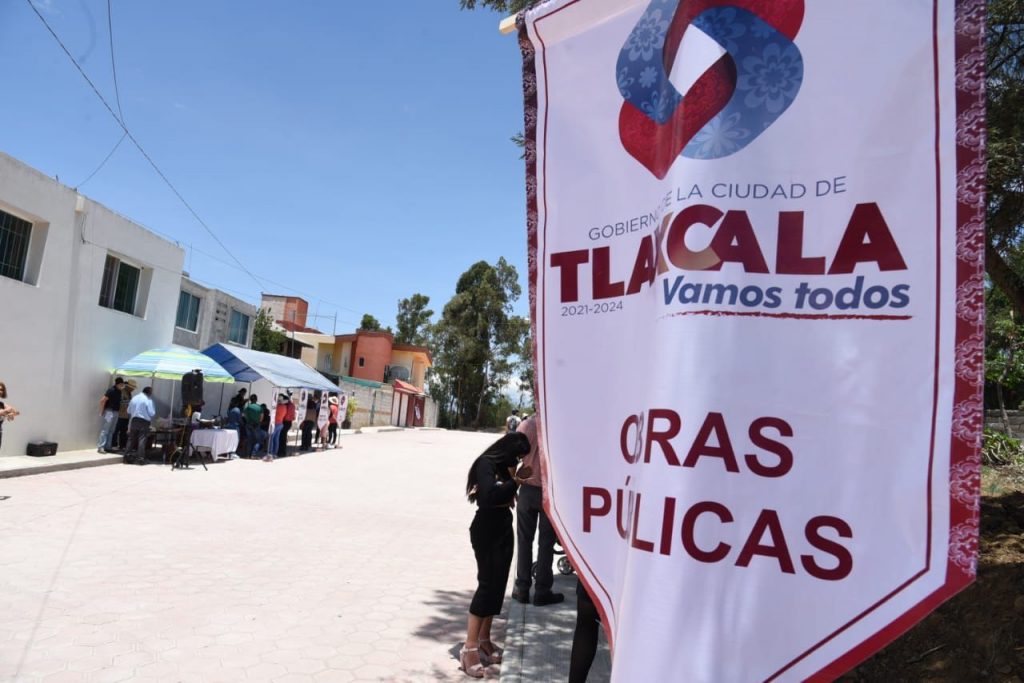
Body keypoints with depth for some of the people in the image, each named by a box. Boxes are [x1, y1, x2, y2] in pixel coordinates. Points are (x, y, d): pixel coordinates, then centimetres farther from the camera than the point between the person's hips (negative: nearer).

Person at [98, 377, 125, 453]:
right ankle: (100, 447, -8)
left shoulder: (119, 391, 11)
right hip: (109, 412, -8)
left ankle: (108, 447, 16)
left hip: (115, 413, 8)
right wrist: (102, 412, -13)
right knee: (105, 430, -8)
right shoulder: (111, 390, -14)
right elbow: (102, 401, -16)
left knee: (111, 431, 11)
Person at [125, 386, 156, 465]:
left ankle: (127, 458, 11)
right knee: (142, 440, -2)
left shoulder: (134, 398, 6)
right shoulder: (148, 400, -10)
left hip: (134, 420, 5)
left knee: (131, 439, 11)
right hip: (144, 421, -5)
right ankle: (140, 459, -4)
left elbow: (129, 411, 11)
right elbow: (151, 413, -12)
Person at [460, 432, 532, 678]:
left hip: (504, 529, 9)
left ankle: (484, 639, 20)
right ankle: (470, 648, -7)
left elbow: (506, 496, 6)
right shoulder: (486, 464, -16)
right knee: (487, 585, -11)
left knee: (498, 586, 10)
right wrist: (515, 480, -21)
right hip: (486, 531, -9)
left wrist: (514, 478, -7)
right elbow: (490, 496, -29)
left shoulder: (503, 465, 9)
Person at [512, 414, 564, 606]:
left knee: (524, 541, 13)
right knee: (546, 543, 10)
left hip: (528, 490, 1)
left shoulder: (526, 425, -6)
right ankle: (542, 592, 15)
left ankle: (522, 589, 18)